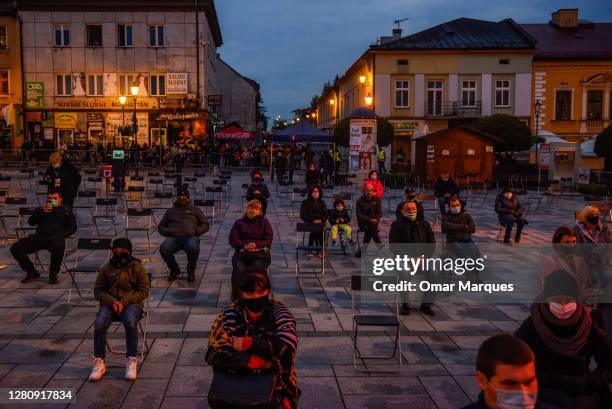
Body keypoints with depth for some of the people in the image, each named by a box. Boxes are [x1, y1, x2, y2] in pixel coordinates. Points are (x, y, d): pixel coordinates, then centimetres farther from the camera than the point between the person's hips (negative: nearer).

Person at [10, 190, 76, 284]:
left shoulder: (66, 211, 24)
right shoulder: (41, 209, 30)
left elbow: (72, 228, 11)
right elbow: (31, 222, 13)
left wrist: (60, 235, -7)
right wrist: (42, 211, -3)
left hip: (55, 238, -3)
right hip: (39, 236, 3)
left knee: (59, 246, -41)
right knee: (16, 248, -19)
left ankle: (53, 273, -17)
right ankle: (32, 272, -1)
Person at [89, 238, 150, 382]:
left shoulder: (136, 267, 1)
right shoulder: (106, 268, 9)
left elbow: (143, 291, -1)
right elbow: (98, 290, 10)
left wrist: (124, 301, -14)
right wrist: (112, 301, -11)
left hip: (132, 303, -2)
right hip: (110, 303, 3)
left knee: (130, 322, -35)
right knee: (99, 323, -28)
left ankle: (132, 361, -22)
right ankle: (99, 362, -16)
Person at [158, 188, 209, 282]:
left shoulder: (195, 210, 23)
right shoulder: (170, 211, 27)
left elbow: (205, 224, 18)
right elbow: (160, 226, 27)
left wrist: (195, 231, -2)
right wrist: (167, 232, 4)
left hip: (190, 237, -2)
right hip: (173, 237, 2)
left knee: (193, 248, -39)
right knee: (163, 249, -33)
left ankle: (191, 271, -8)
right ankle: (174, 270, -2)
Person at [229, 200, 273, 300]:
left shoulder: (264, 222, 18)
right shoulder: (239, 222, 19)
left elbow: (268, 239, 5)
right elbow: (233, 239, 6)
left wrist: (256, 245, -14)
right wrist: (244, 245, -14)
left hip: (260, 252, -1)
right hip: (242, 252, 1)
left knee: (258, 267, -35)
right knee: (239, 268, -32)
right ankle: (237, 296, -21)